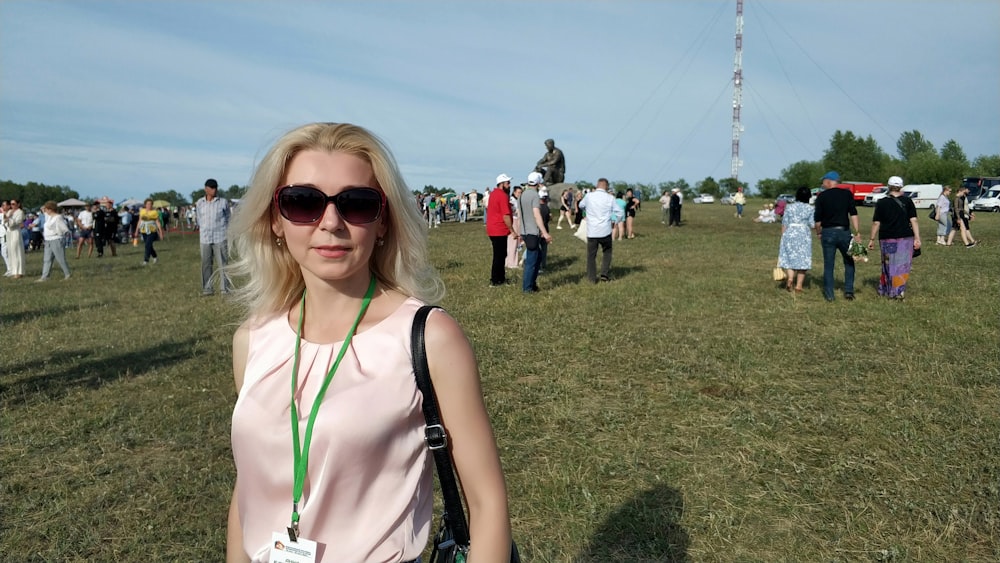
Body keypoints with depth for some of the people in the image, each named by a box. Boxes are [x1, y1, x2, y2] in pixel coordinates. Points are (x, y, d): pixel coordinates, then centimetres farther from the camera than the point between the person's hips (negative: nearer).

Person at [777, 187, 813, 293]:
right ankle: (798, 285, 8)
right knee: (802, 260, 7)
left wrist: (783, 237, 10)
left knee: (789, 259, 8)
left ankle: (790, 278, -18)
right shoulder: (810, 208, -1)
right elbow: (812, 225, -6)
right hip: (804, 236, -1)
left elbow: (784, 225, 2)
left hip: (790, 234, 1)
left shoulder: (789, 207, 3)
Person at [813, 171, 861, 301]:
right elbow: (853, 214, -4)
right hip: (844, 232, 1)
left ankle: (829, 294, 7)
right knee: (849, 262, 15)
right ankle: (849, 291, 9)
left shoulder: (822, 196, -1)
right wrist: (857, 232, -4)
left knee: (828, 264, 6)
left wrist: (818, 233, 13)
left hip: (828, 233, -1)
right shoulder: (847, 193, 3)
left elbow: (817, 219, -1)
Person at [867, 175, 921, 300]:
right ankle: (898, 292, 6)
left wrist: (872, 239, 6)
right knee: (902, 266, 7)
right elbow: (914, 220, -5)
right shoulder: (907, 201, 0)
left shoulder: (881, 203, 0)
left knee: (888, 265, 13)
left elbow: (876, 223, 0)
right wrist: (917, 238, -3)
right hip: (905, 238, -1)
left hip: (887, 239, 1)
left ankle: (884, 290, 19)